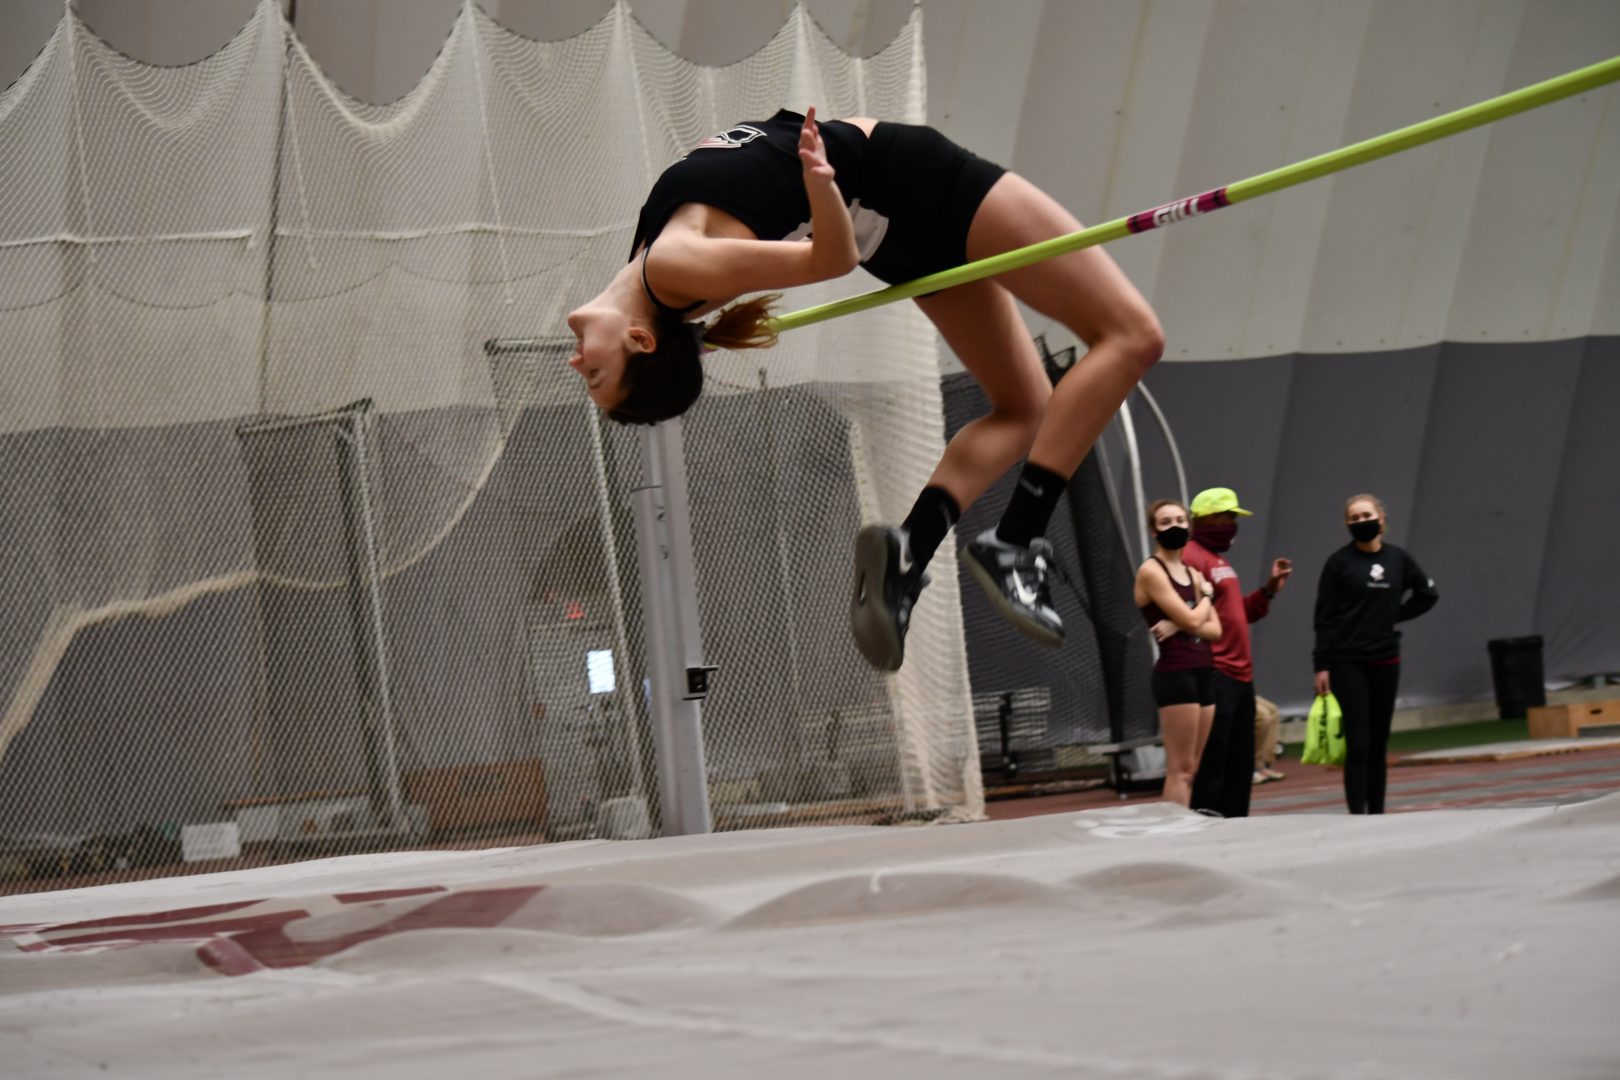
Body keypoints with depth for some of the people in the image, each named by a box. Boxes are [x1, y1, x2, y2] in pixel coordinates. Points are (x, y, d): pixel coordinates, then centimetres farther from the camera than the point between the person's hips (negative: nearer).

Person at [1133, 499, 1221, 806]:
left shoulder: (1192, 573, 17)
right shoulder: (1151, 571, -6)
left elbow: (1215, 629, 8)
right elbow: (1192, 620, -15)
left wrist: (1180, 626, -11)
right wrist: (1207, 596, 6)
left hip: (1203, 671, 8)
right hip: (1175, 673, -8)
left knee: (1193, 769, 6)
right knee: (1180, 769, -10)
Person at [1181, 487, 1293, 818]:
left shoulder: (1219, 559, 22)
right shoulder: (1191, 558, -11)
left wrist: (1269, 590, 18)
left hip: (1240, 676, 10)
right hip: (1213, 676, -10)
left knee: (1240, 766, 12)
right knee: (1211, 764, -10)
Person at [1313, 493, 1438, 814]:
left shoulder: (1398, 559, 5)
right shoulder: (1339, 562, -4)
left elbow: (1428, 594, 19)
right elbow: (1324, 618, -4)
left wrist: (1395, 615, 6)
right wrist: (1321, 666, -9)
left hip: (1386, 662, 4)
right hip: (1347, 663, -4)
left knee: (1379, 745, 8)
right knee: (1358, 745, -9)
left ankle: (1377, 815, 15)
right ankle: (1357, 815, -9)